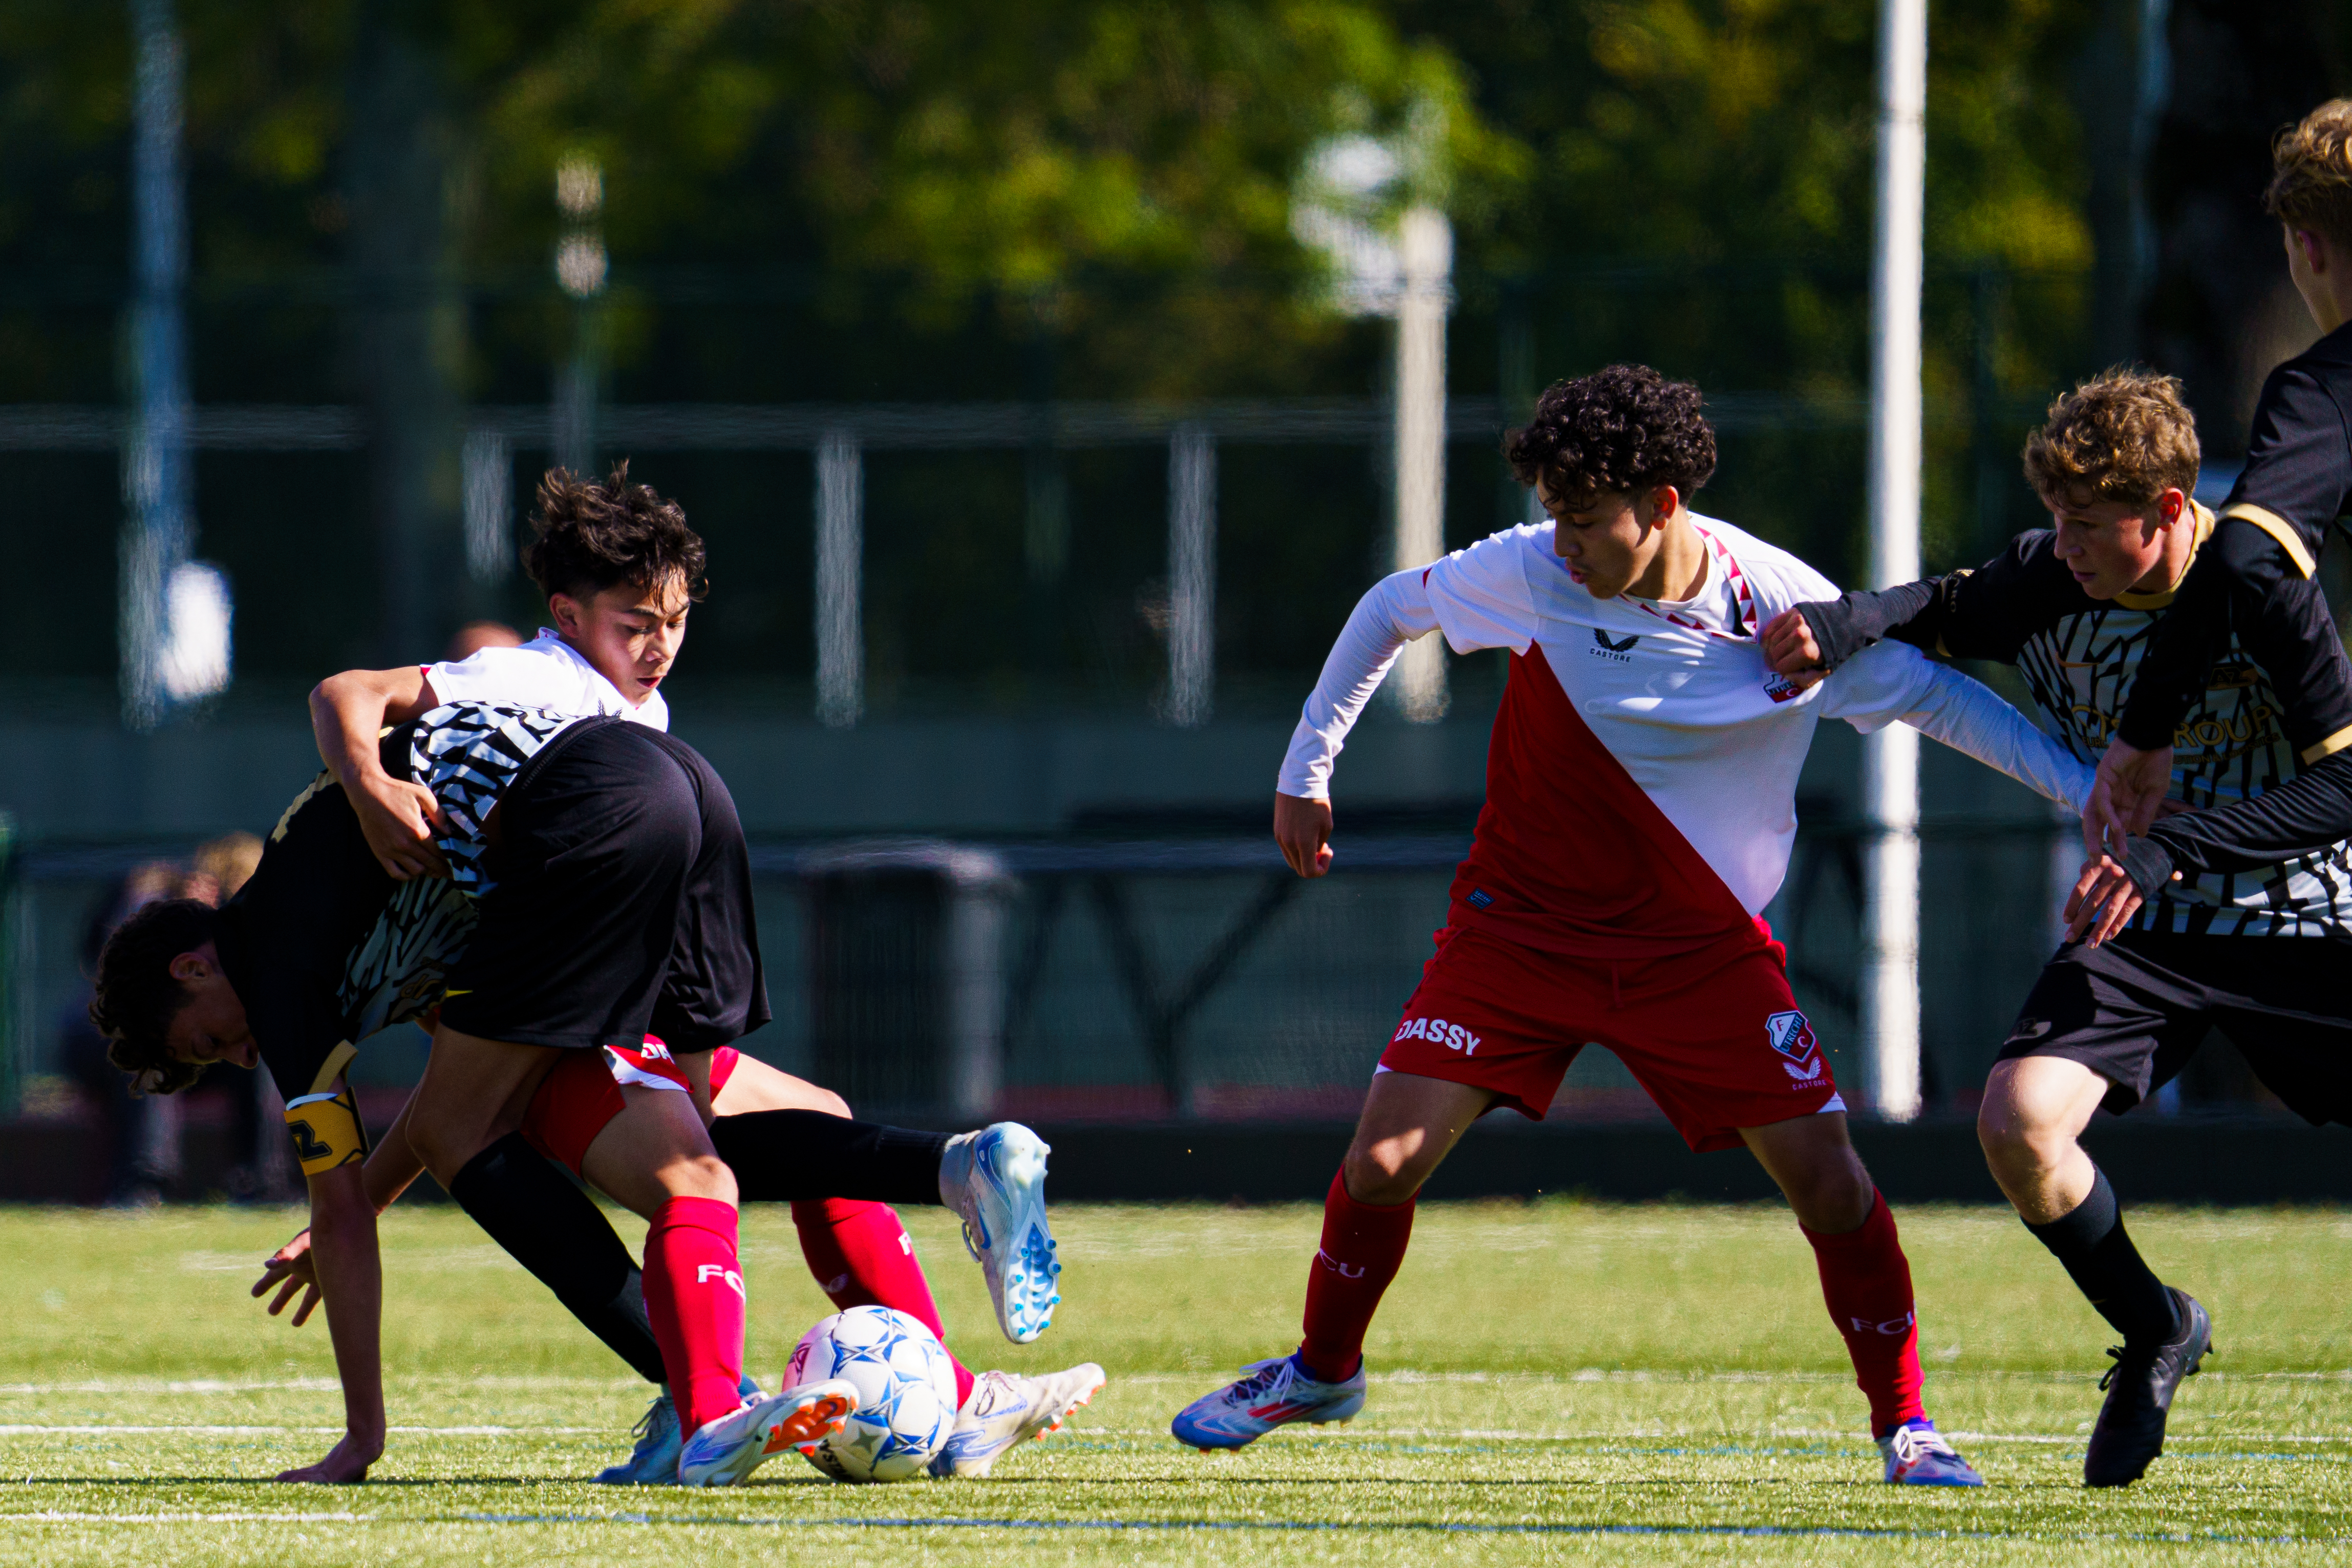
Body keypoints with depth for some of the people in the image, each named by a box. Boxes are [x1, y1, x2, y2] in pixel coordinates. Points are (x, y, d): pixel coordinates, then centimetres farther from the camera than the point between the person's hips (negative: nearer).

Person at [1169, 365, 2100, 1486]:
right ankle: (1323, 1372, 21)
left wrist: (2096, 795, -10)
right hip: (1521, 922, 1)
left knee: (1824, 1174, -11)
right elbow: (1388, 611, 5)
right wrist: (1305, 772, 8)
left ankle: (1902, 1418, 8)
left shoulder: (1785, 607, -16)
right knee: (1382, 1162, -7)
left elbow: (1934, 698, -4)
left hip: (1703, 946, 0)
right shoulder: (1528, 575, -15)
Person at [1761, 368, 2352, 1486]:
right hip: (2144, 923, 3)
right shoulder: (2050, 580, -9)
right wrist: (1842, 624, -10)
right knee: (2018, 1118, -20)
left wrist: (2175, 847, -31)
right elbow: (1946, 612, 12)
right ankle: (2155, 1335, 7)